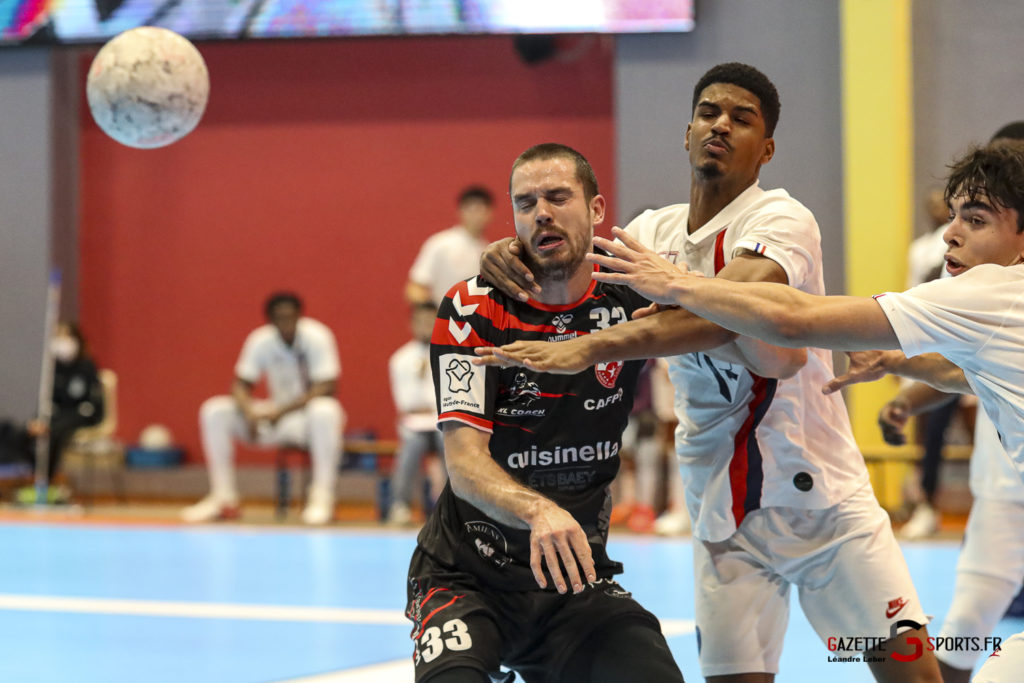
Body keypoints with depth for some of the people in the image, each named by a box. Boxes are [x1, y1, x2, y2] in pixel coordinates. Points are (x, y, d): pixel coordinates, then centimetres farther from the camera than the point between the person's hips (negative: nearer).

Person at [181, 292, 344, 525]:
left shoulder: (316, 336, -16)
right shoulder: (260, 340, -4)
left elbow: (327, 388, -23)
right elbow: (241, 385, -3)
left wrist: (281, 411, -27)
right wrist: (249, 413, -26)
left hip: (307, 415, -4)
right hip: (275, 415, 5)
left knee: (325, 411, -41)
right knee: (214, 412, -13)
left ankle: (322, 498, -30)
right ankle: (223, 497, -10)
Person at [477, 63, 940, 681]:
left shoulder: (781, 220, -13)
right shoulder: (656, 231, 7)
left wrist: (590, 347, -40)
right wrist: (508, 258, -14)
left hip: (823, 489, -4)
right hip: (724, 511, 4)